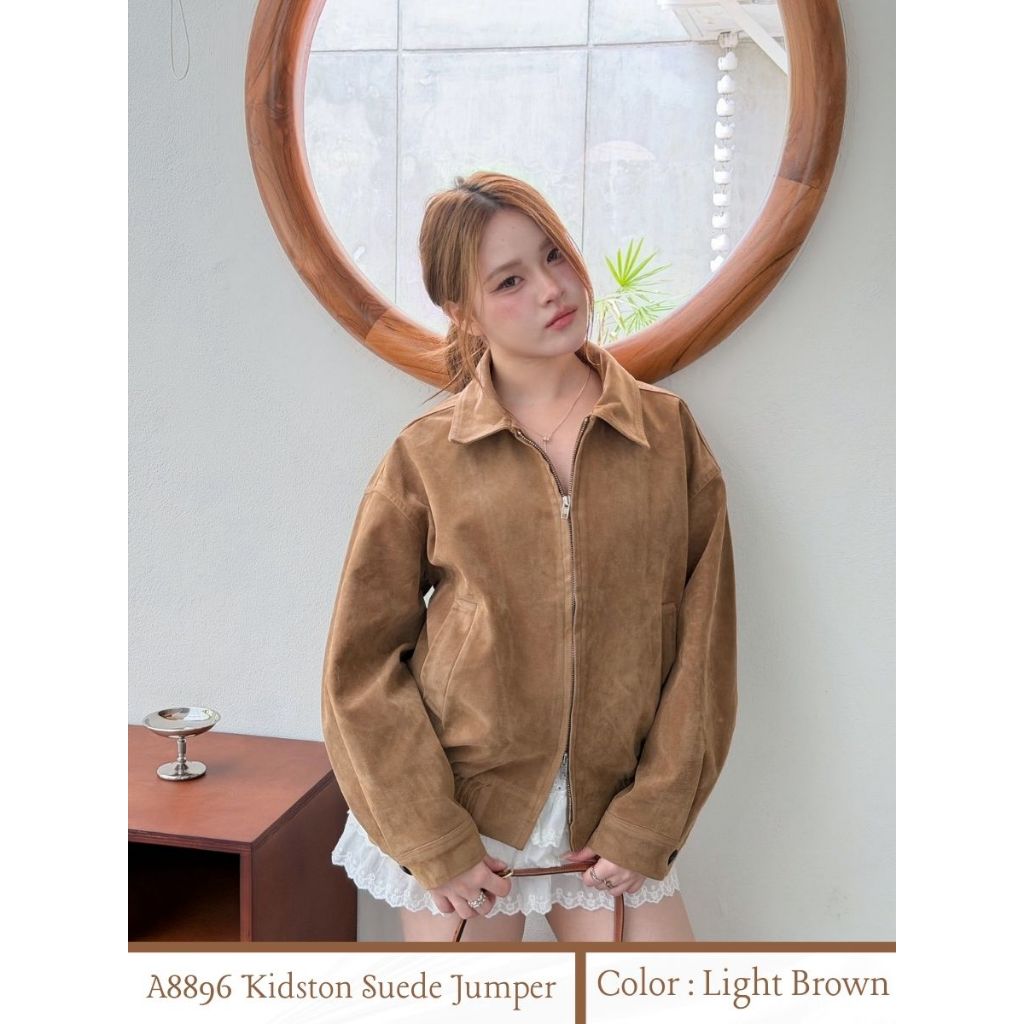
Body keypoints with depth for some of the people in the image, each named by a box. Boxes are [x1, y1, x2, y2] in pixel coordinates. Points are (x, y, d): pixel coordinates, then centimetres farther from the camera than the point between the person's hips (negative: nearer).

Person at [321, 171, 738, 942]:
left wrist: (649, 821, -5)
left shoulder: (669, 431, -2)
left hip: (612, 826, 1)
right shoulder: (425, 456, -5)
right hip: (463, 826, 0)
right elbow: (362, 662, -3)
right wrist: (432, 840, -7)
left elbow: (703, 645, -1)